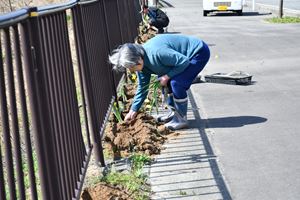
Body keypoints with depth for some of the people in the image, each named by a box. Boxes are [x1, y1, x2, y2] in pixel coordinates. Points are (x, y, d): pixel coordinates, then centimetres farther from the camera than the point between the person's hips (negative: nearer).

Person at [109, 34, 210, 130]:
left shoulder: (156, 52, -36)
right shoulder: (142, 63, -5)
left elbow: (184, 62, -29)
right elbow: (142, 87, 7)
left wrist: (167, 76, -21)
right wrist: (133, 110, 7)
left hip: (199, 52, -9)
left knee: (176, 83, -20)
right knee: (168, 83, 7)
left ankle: (182, 119, -5)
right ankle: (176, 113, 23)